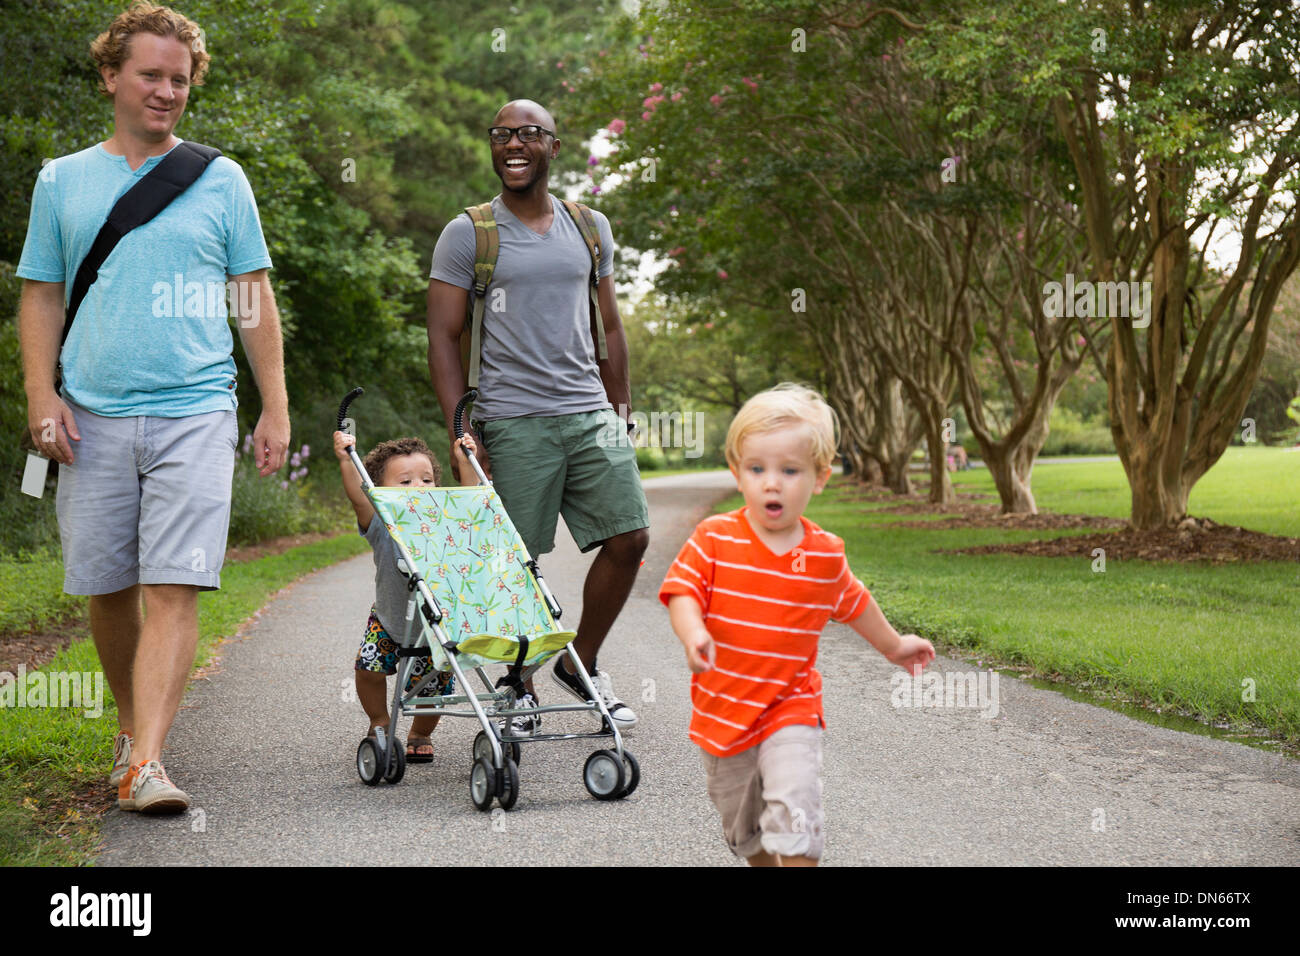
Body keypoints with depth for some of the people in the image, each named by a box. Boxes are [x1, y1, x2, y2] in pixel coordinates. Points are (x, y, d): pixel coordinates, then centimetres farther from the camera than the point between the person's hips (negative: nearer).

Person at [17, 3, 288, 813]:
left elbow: (256, 298, 10)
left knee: (175, 589, -12)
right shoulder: (63, 180, 12)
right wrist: (41, 395, -1)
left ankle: (147, 762, -15)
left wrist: (276, 408, 5)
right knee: (106, 590, 8)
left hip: (194, 412, -2)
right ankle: (133, 724, 28)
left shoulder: (220, 181, 9)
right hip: (93, 418, 2)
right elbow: (42, 296, 13)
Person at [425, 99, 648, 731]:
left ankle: (580, 664, 16)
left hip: (590, 413, 4)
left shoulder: (590, 228, 14)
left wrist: (621, 411, 14)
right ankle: (518, 686, 15)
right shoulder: (468, 234, 1)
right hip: (512, 421, -4)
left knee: (628, 537, -3)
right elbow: (443, 337, -2)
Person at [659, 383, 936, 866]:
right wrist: (692, 632, -35)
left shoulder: (825, 556, -3)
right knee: (744, 832, 18)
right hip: (722, 712, 1)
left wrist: (893, 645, 28)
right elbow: (682, 592, -14)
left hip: (790, 710, -1)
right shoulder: (714, 539, -9)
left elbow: (852, 602, 16)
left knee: (794, 815, -22)